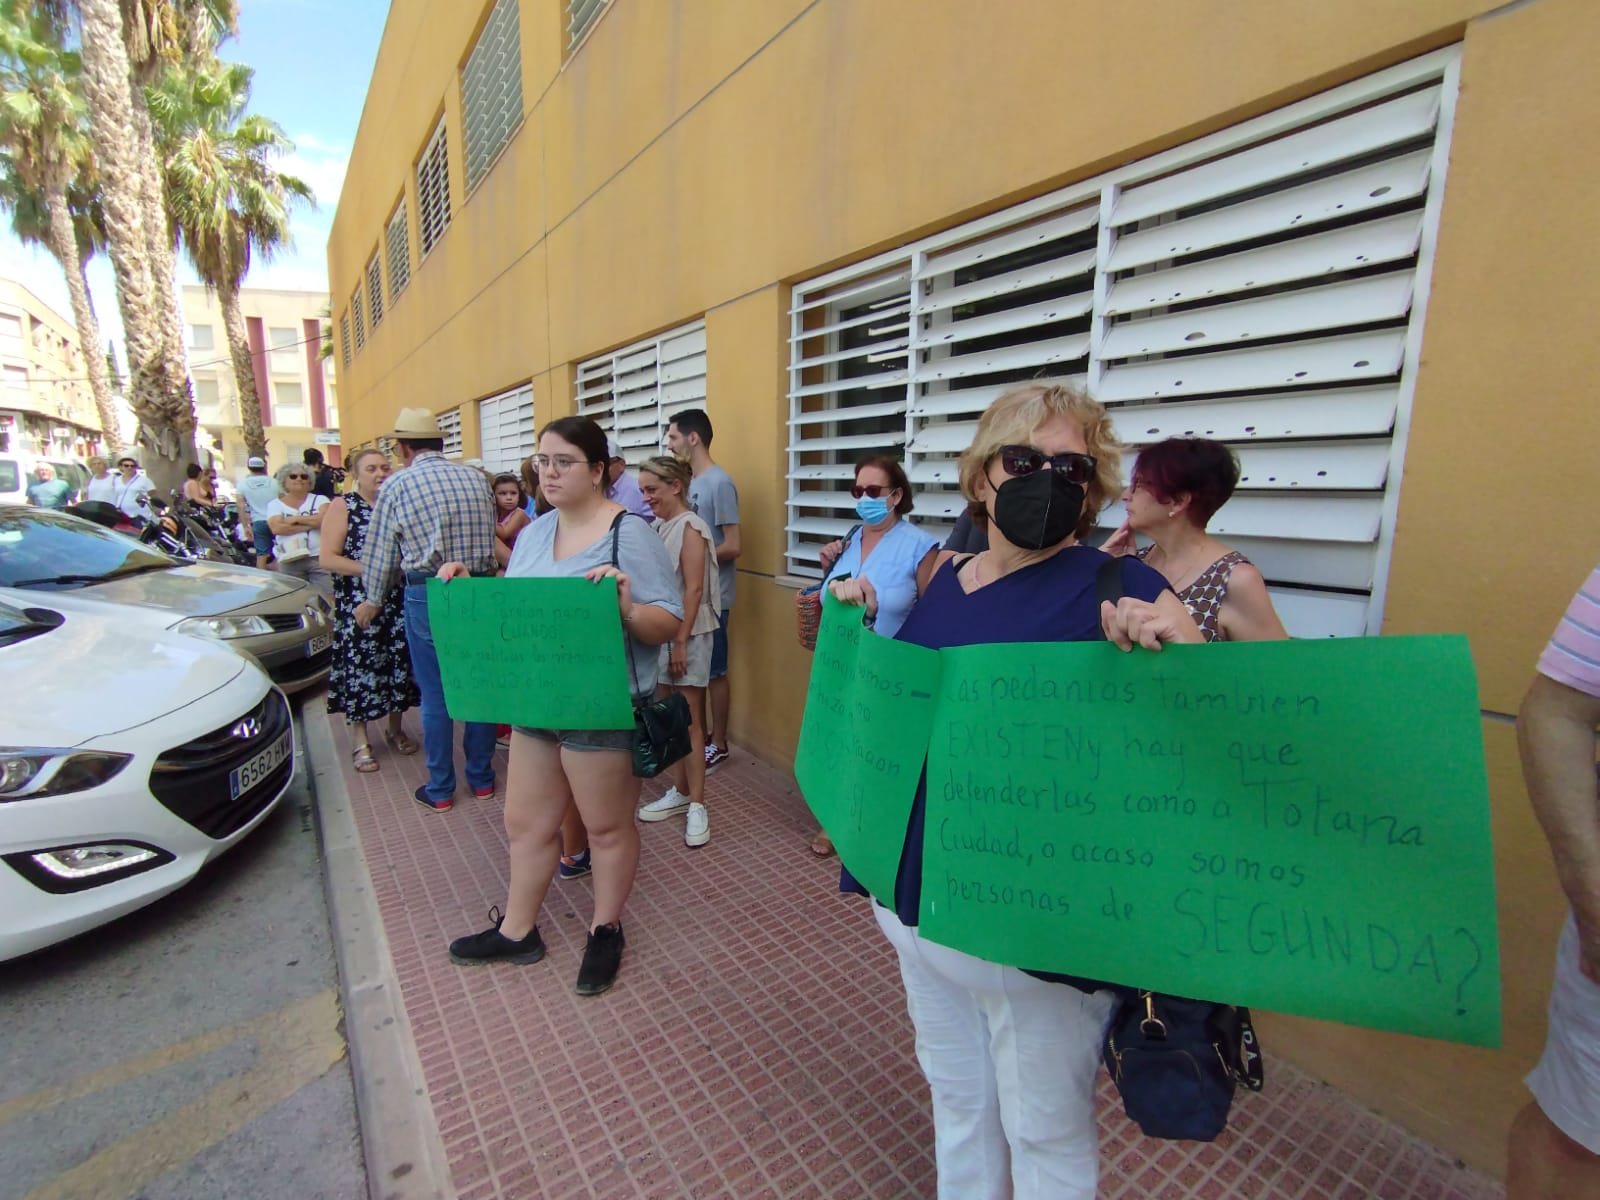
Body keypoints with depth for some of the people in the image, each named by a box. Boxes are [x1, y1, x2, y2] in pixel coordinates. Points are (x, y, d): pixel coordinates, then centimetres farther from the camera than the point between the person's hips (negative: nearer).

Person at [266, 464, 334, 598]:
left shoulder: (319, 499, 7)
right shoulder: (275, 504, 8)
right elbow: (277, 528, -9)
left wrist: (296, 519, -6)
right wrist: (311, 523, -10)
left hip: (319, 557, -2)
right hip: (289, 561, 2)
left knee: (328, 600, -6)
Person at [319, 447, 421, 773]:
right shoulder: (343, 506, -1)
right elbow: (328, 559, -8)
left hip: (399, 603, 3)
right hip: (359, 606, -3)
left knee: (399, 662, 7)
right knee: (360, 664, 0)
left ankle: (395, 728, 25)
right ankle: (360, 740, 14)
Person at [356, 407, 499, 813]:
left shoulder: (397, 485, -2)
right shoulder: (475, 478, 5)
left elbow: (381, 553, 3)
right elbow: (491, 536, 8)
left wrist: (373, 601, 18)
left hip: (427, 596, -3)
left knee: (435, 694, 7)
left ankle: (440, 790, 18)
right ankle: (481, 778, 24)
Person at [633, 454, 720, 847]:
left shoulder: (689, 527, -13)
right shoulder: (659, 526, 10)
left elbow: (694, 589, -17)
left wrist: (681, 643, -18)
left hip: (686, 635, -7)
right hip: (659, 633, 7)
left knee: (689, 723, 0)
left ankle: (697, 805, 10)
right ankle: (679, 792, 26)